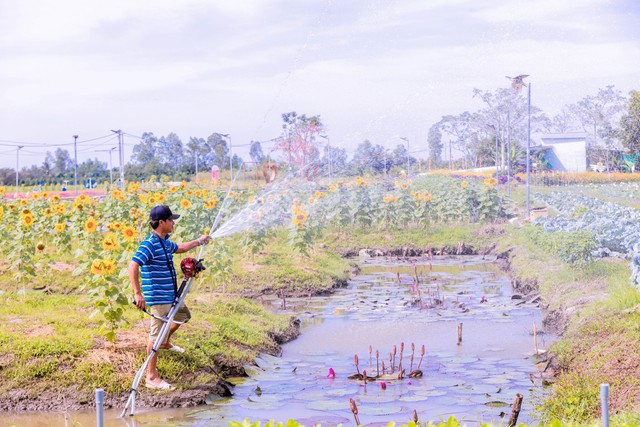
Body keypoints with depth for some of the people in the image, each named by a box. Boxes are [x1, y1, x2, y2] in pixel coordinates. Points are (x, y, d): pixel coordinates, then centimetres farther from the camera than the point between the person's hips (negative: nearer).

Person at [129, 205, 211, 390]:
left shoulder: (164, 242, 10)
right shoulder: (150, 244, -21)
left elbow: (179, 248, 33)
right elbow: (133, 266, -30)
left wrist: (198, 241, 41)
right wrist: (137, 293, -33)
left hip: (170, 295, 10)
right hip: (158, 298, -10)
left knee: (183, 314, 31)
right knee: (156, 335, -5)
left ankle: (165, 342, 51)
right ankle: (152, 377, 1)